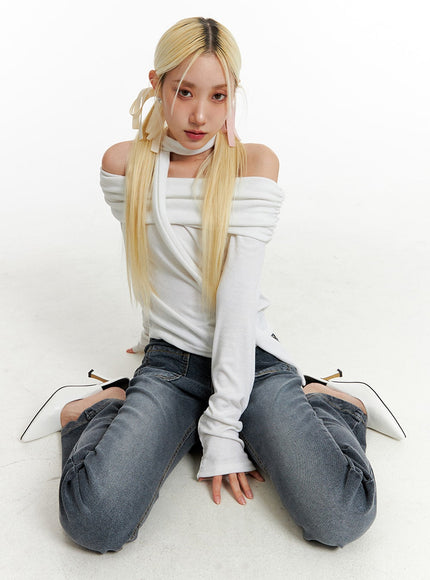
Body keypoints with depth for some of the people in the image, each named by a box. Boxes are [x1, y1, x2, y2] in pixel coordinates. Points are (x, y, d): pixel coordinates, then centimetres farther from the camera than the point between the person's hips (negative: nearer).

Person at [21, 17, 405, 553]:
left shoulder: (255, 162, -5)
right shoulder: (124, 164, 0)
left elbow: (239, 296, -14)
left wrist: (223, 428, -16)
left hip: (253, 355, 0)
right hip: (171, 360, 1)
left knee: (341, 518, -19)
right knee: (93, 520, -23)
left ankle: (325, 398, 7)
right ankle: (106, 407, 5)